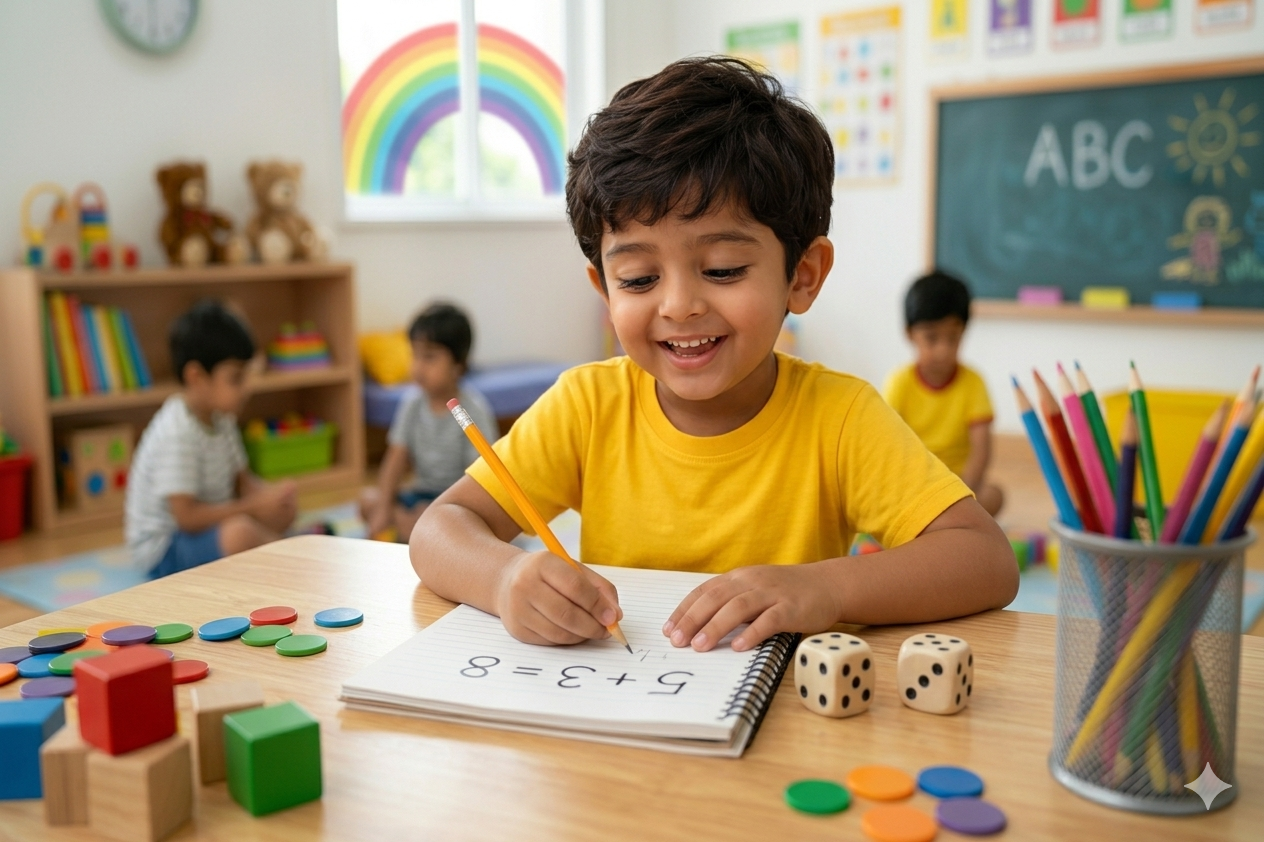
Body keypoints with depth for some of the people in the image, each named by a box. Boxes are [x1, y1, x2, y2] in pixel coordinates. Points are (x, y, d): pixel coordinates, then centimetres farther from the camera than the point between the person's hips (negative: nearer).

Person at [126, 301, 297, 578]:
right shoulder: (178, 433, -26)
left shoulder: (220, 417, 4)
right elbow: (186, 516, -28)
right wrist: (254, 506, -25)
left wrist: (269, 492, -12)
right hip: (163, 550, -10)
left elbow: (241, 480, 10)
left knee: (282, 511, 6)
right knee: (240, 532, -32)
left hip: (207, 522, 10)